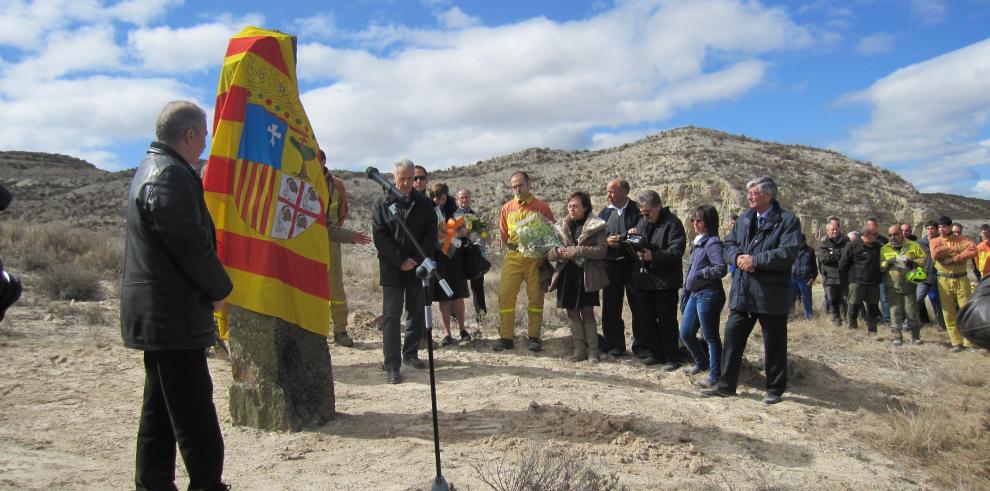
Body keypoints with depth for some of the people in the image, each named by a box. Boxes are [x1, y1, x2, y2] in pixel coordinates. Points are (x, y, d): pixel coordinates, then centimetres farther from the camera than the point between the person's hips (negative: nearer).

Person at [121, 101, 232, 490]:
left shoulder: (150, 169, 18)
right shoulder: (171, 174, -16)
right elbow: (190, 243, -22)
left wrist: (210, 288, 14)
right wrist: (220, 288, -8)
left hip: (154, 312, 11)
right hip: (174, 315, -11)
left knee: (161, 404, 16)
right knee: (194, 407, -5)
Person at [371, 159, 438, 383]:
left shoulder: (424, 203, 7)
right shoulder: (382, 203, 2)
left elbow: (431, 235, 3)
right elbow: (379, 236, -4)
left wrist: (416, 260, -9)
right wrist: (401, 261, -11)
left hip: (418, 267, 3)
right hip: (392, 269, -2)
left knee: (418, 313, 10)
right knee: (391, 315, -4)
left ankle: (410, 354, 27)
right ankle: (392, 365, -2)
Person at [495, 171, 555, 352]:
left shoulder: (541, 207, 4)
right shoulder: (507, 208, 11)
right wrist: (509, 248, 4)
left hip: (535, 257, -2)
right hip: (513, 257, 2)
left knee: (535, 297, 3)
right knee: (505, 295, -4)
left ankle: (534, 337, 13)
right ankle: (506, 337, 4)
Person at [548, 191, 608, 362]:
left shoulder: (595, 226, -2)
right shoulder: (561, 227, 11)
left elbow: (602, 249, -15)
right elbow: (549, 253, 8)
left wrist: (577, 251, -22)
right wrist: (558, 252, -15)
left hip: (587, 275, -4)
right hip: (566, 274, 4)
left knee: (587, 312, -3)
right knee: (572, 313, 6)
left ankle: (592, 350, 6)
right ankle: (579, 349, 15)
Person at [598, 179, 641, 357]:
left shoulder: (637, 210, -3)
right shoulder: (604, 213, 11)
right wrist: (606, 241, -8)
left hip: (633, 263, -3)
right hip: (611, 264, 4)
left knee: (637, 305, 4)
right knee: (611, 306, 6)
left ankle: (641, 345, 17)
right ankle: (615, 344, 16)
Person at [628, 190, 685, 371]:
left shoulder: (672, 223, -9)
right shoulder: (642, 222, 11)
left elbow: (676, 251, -19)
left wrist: (653, 256, -28)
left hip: (665, 281, -7)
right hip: (644, 279, 7)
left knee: (667, 321, 2)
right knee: (645, 320, 12)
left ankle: (672, 357, 14)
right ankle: (655, 353, 26)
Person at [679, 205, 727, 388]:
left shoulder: (712, 243, -14)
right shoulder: (697, 242, 14)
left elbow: (721, 268, -23)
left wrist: (699, 275, -17)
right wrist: (687, 287, 17)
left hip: (708, 295, -9)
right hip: (695, 294, 9)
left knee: (710, 337, 0)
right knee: (686, 334, 16)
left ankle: (715, 375, 12)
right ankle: (701, 363, 36)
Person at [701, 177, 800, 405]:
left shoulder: (787, 221, -6)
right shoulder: (744, 219, 13)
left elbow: (787, 254, -17)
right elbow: (728, 246, 13)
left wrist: (754, 260, -18)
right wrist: (738, 257, -9)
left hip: (771, 294, -5)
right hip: (742, 292, 6)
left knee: (774, 345, 7)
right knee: (732, 337, 7)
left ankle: (775, 390, 22)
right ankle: (725, 385, 18)